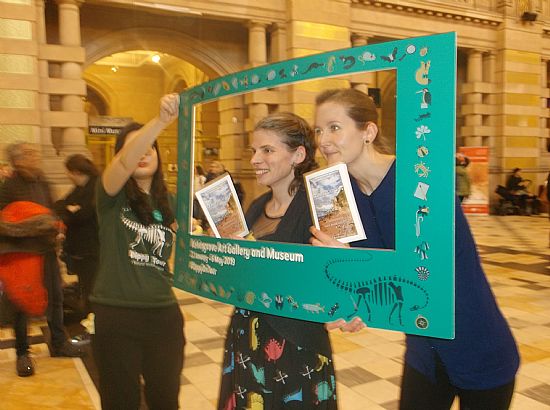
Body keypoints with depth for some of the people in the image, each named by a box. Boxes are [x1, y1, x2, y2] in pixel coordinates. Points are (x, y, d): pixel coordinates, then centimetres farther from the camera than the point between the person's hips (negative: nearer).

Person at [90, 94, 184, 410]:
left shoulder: (168, 202, 6)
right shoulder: (112, 195, -6)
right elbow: (126, 161, -28)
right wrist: (162, 120, -41)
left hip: (164, 314, 4)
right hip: (116, 315, -3)